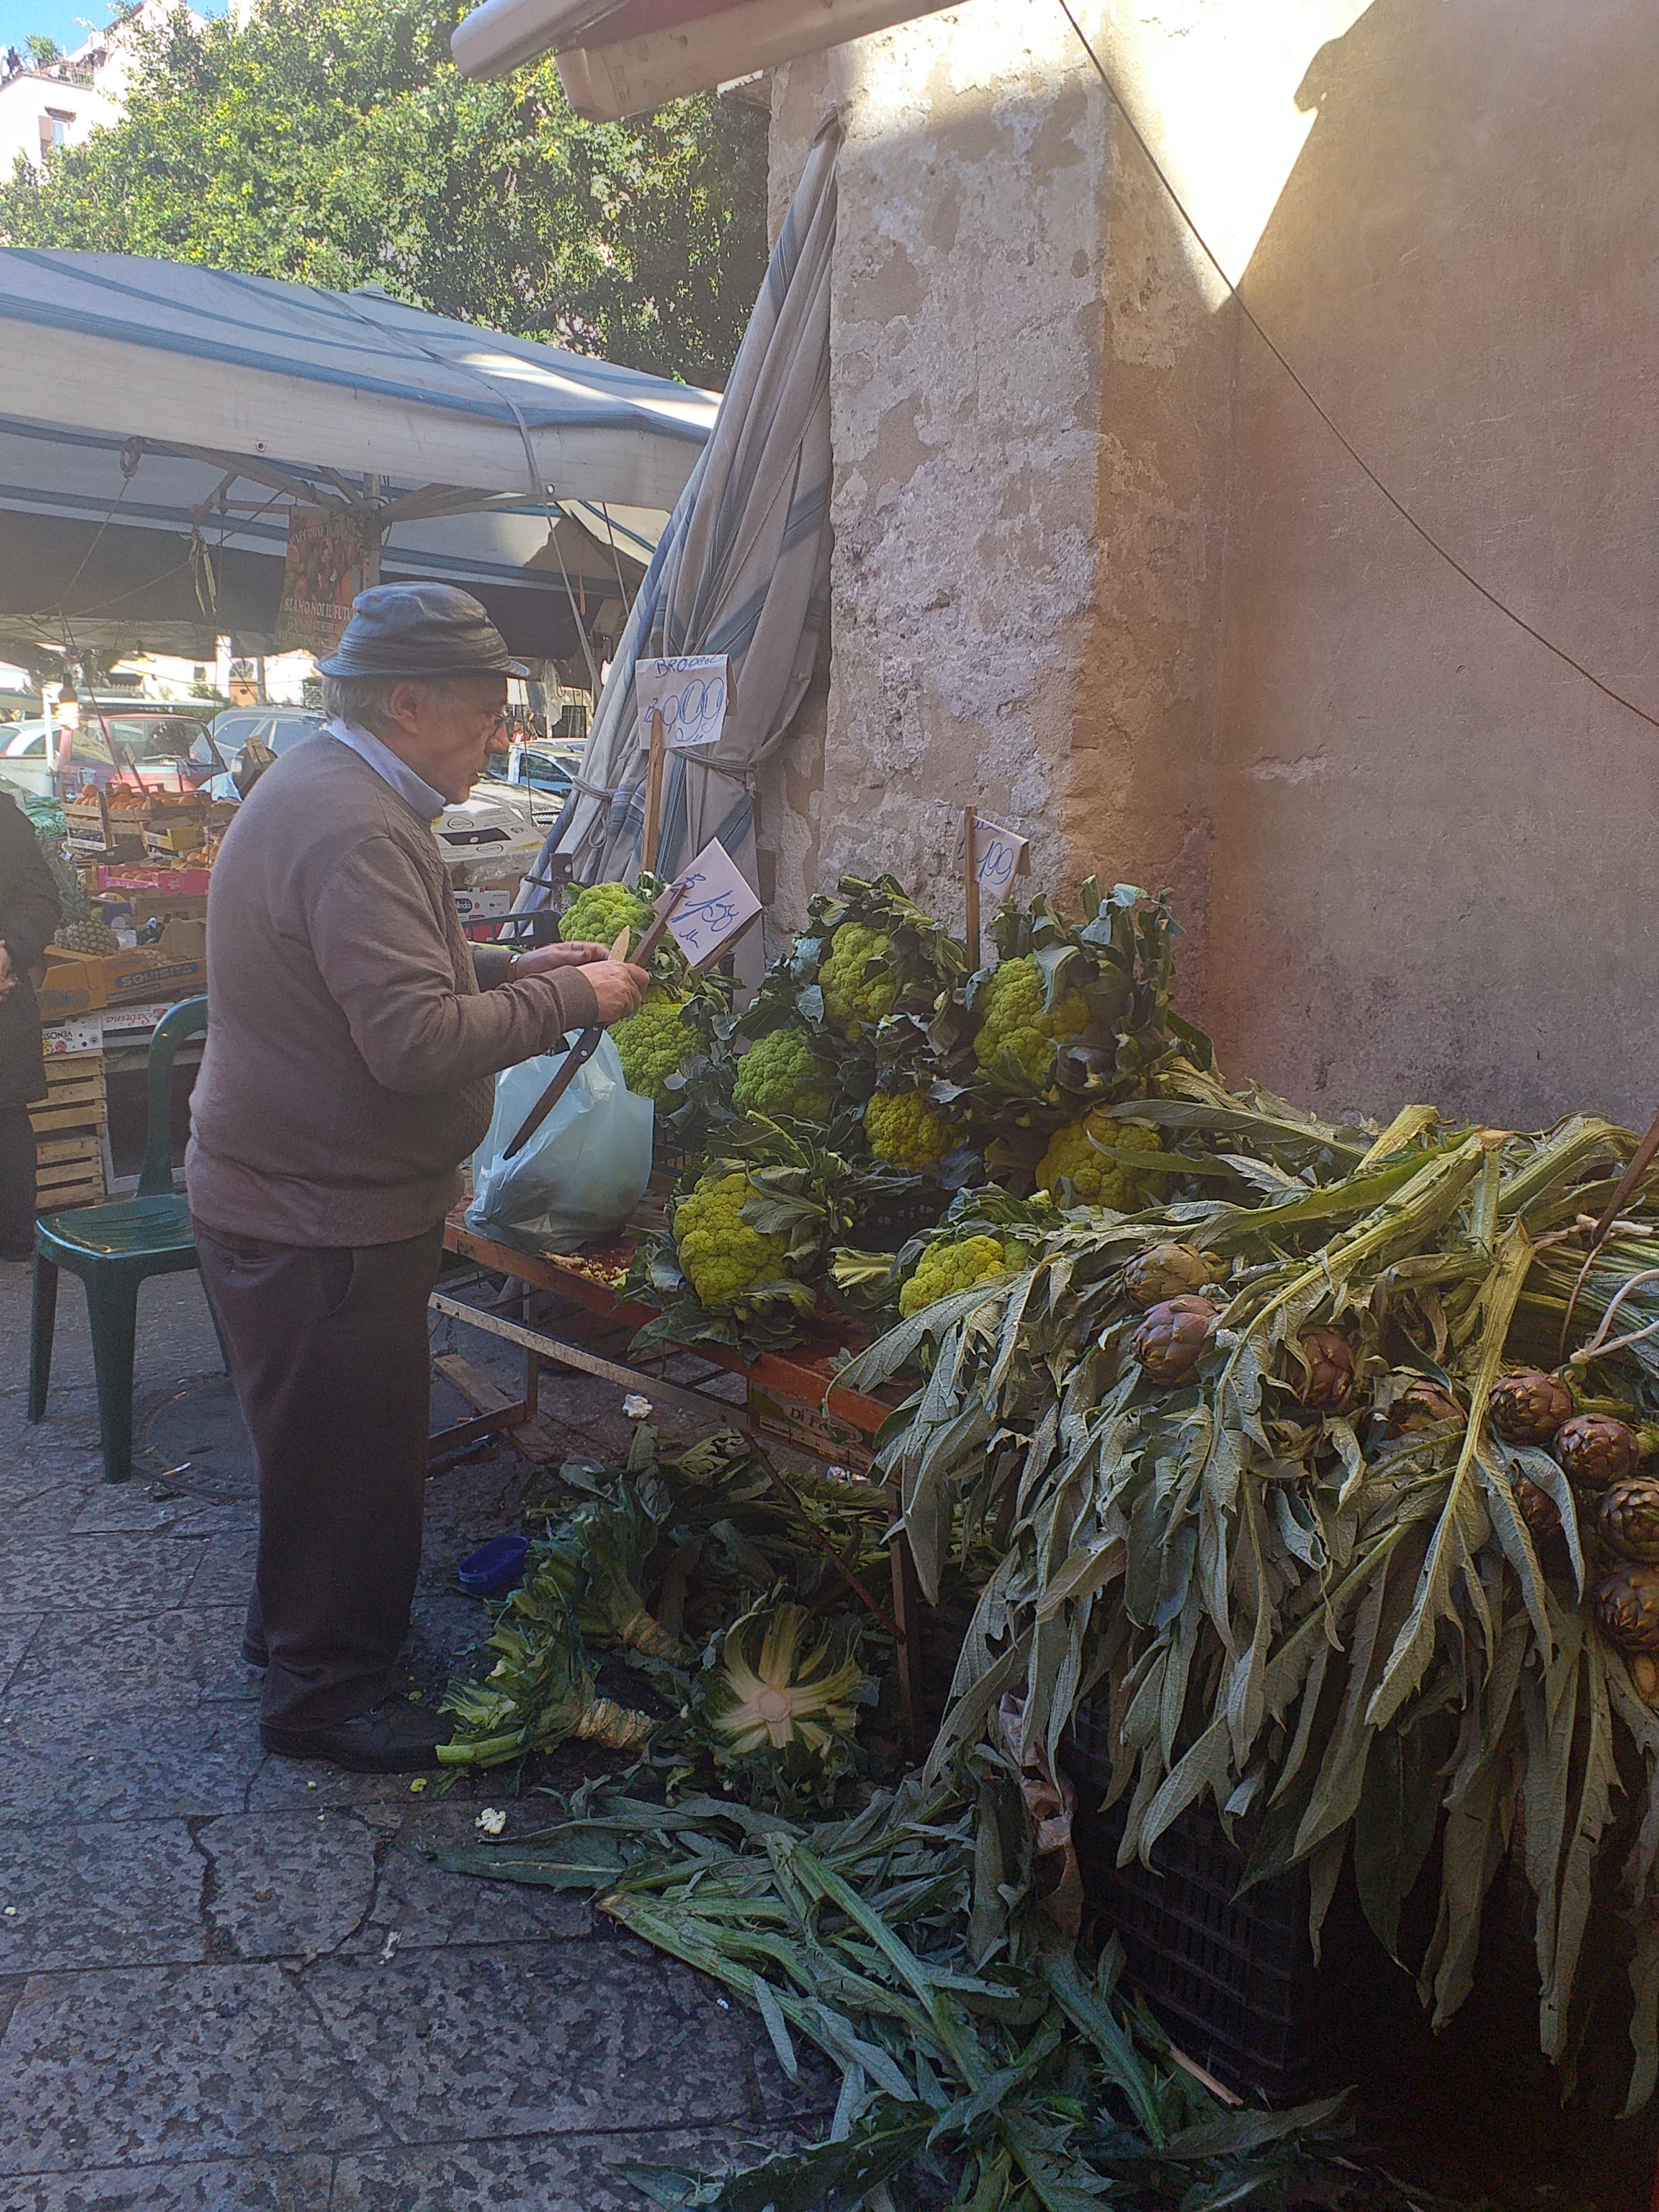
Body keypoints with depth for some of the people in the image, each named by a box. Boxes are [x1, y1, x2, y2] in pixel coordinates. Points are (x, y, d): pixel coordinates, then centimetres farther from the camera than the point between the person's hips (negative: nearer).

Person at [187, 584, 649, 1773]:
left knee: (331, 1439, 25)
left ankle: (296, 1623, 43)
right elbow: (418, 1041, -32)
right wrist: (569, 999, -21)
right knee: (350, 1451, 5)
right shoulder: (354, 829, -26)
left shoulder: (325, 787, 10)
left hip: (294, 1190, 11)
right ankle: (327, 1687, 23)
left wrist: (512, 964, 8)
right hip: (322, 1214, -11)